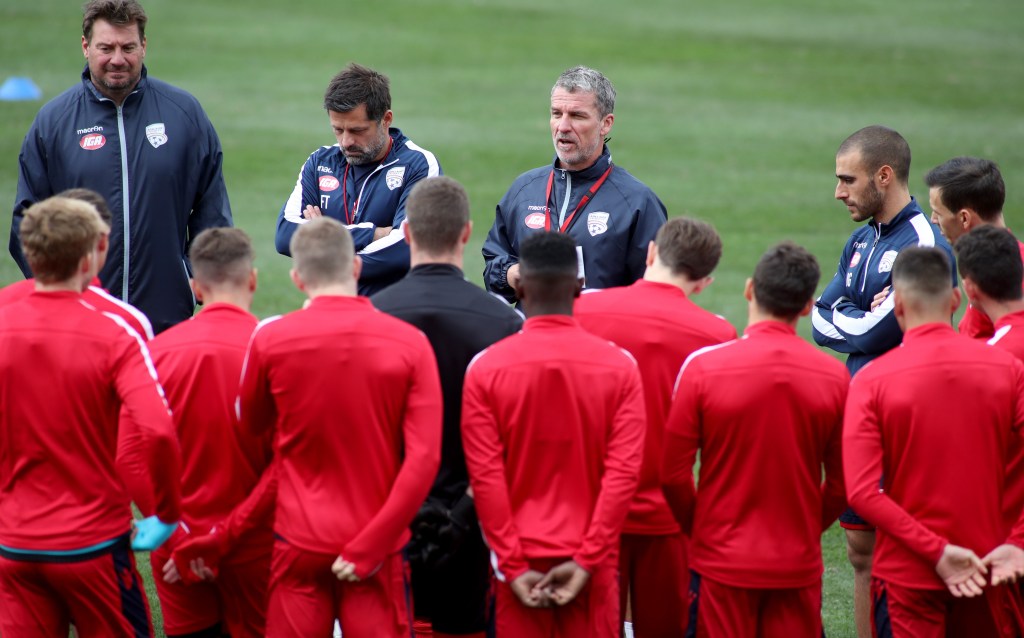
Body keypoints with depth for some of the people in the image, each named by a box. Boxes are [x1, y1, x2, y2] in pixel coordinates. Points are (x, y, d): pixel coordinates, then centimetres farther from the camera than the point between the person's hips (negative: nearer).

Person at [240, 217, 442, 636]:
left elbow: (251, 427, 10)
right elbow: (424, 459, -12)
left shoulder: (270, 339, -7)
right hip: (376, 550, 0)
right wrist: (370, 545, -11)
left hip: (299, 542, 0)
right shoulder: (410, 343, -7)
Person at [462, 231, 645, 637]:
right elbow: (624, 472, -9)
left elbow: (485, 477, -9)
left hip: (519, 561, 0)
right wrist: (587, 560, -8)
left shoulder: (486, 368, -5)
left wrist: (512, 566, -6)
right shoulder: (619, 366, -3)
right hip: (592, 561, 0)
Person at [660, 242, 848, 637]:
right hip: (799, 566, 2)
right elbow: (842, 484, 1)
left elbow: (674, 472, -5)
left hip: (722, 562, -1)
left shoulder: (703, 366, -10)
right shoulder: (834, 377, -5)